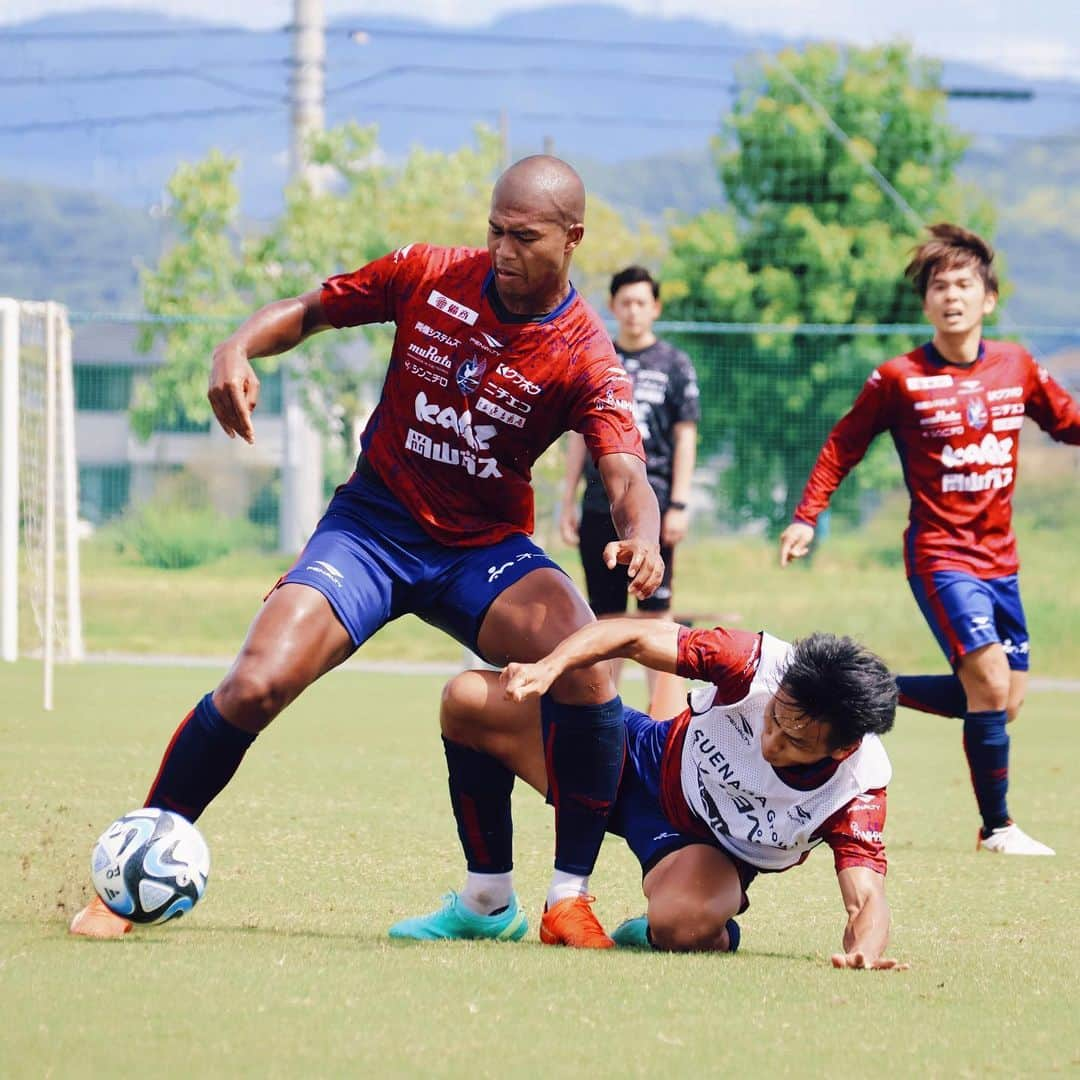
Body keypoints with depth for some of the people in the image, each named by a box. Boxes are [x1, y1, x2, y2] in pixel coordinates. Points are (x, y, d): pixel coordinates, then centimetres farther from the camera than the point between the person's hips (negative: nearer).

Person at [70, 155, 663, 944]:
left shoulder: (585, 358, -12)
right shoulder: (428, 276, -6)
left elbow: (626, 473, -24)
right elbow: (309, 311, 6)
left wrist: (642, 539, -47)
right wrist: (238, 350, -16)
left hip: (486, 551, -1)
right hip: (372, 524, 1)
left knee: (587, 665, -29)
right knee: (254, 687, -19)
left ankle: (570, 896, -16)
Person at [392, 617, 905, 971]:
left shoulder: (857, 790, -32)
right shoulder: (758, 665, -31)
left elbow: (867, 897, -38)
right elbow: (636, 637, -21)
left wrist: (864, 951, -61)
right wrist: (550, 666, -35)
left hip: (712, 849, -2)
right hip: (651, 763, 3)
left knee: (683, 925, -41)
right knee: (467, 699, -10)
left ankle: (722, 933, 2)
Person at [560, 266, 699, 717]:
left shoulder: (674, 364, 3)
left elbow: (685, 438, 1)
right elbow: (579, 435, 14)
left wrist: (678, 505, -6)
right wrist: (568, 502, 9)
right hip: (599, 506, 3)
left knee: (654, 613, -6)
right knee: (605, 616, 5)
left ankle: (664, 714, -4)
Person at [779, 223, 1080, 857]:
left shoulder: (1017, 367, 3)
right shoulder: (900, 379, -8)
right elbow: (844, 446, 1)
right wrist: (807, 517, -5)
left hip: (999, 559, 6)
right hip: (941, 556, -6)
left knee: (1004, 699, 7)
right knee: (990, 685, -18)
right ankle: (997, 828, -5)